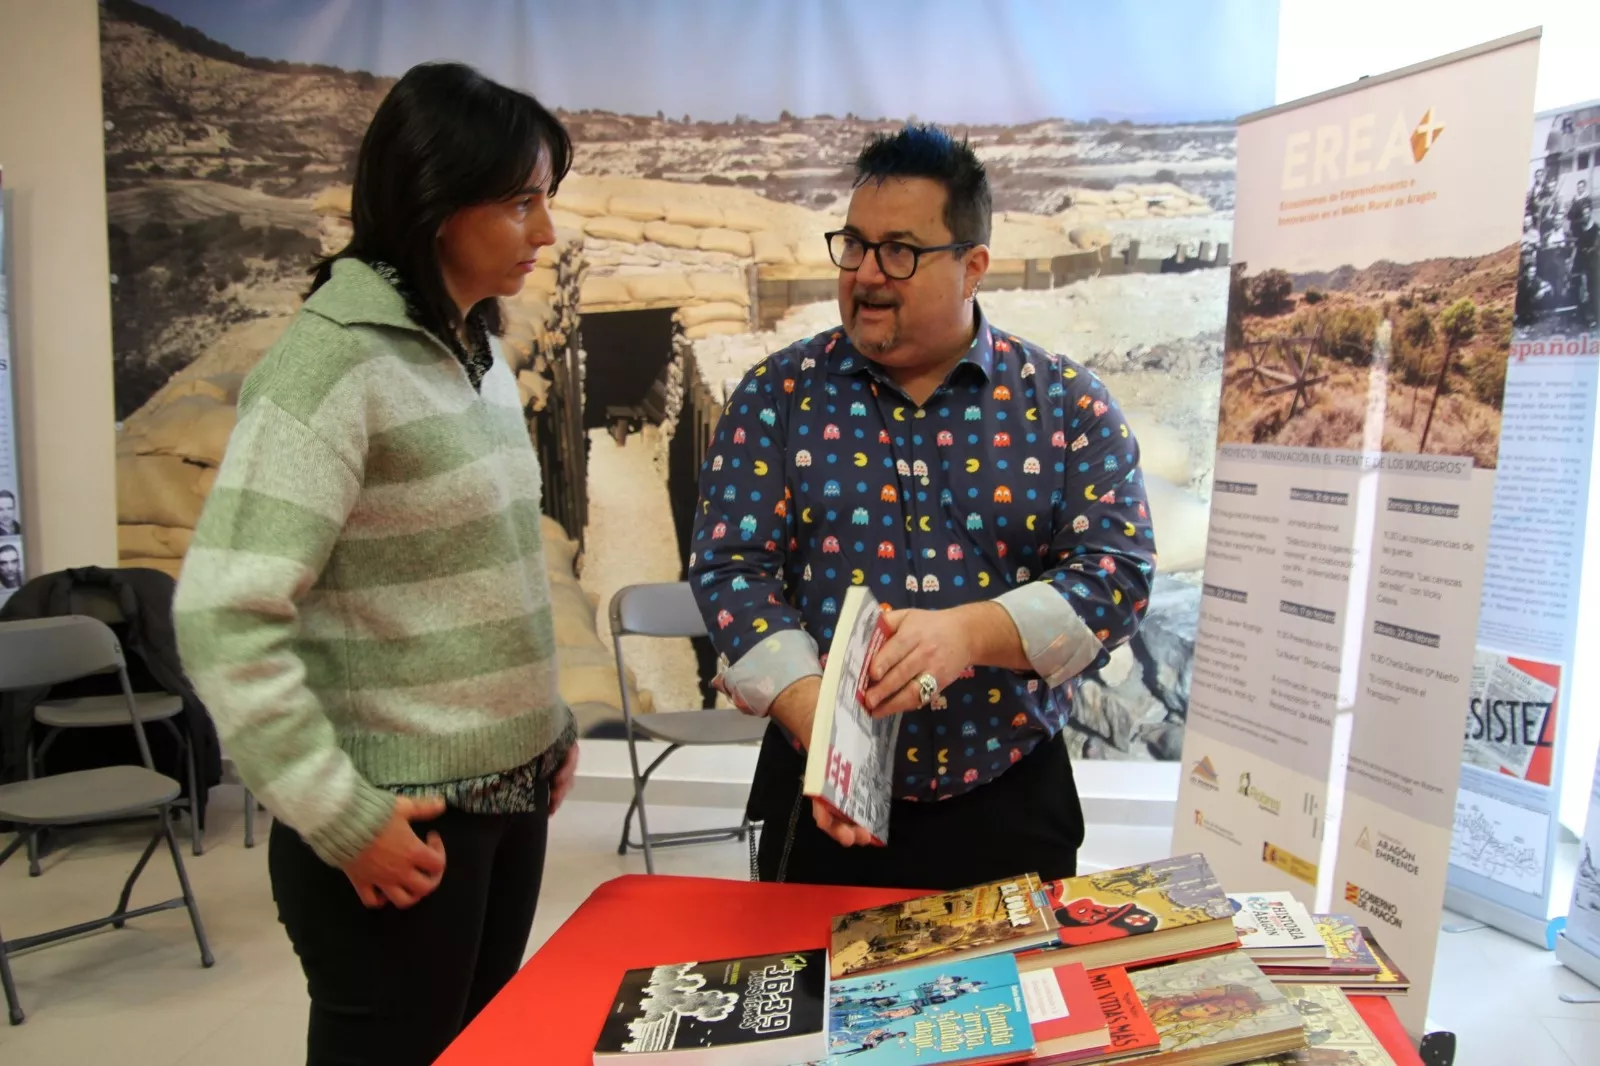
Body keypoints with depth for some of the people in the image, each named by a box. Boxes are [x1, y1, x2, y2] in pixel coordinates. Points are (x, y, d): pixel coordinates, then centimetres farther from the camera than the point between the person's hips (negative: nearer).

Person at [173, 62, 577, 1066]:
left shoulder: (478, 350, 7)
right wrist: (342, 817, -18)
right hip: (402, 816, -7)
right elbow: (224, 617, -22)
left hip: (509, 790, 7)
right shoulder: (332, 364, -18)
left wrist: (550, 719, 13)